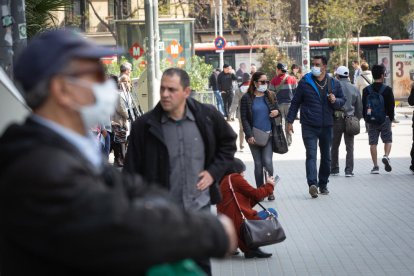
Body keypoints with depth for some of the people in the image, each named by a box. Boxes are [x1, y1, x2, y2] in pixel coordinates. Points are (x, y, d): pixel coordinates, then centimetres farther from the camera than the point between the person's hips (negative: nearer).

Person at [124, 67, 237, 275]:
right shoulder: (144, 125, -9)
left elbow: (228, 142, 15)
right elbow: (132, 172, -5)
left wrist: (214, 172, 2)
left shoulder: (208, 116, -4)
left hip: (200, 207, 2)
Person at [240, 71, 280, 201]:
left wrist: (277, 112, -8)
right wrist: (249, 135, -10)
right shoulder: (247, 98, -2)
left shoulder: (270, 95, 7)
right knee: (258, 164, 4)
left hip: (268, 135, 1)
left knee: (267, 161, -11)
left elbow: (277, 110, 17)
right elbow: (244, 119, -3)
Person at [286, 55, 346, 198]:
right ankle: (312, 184, -26)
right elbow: (295, 102, 4)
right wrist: (290, 121, 2)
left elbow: (342, 100, 15)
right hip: (309, 126, -3)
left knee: (326, 157, 11)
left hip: (327, 126, 4)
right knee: (311, 154, -15)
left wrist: (335, 101, -9)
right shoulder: (305, 82, -1)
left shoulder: (334, 84, 7)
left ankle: (323, 184, 23)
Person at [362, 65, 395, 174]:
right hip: (384, 120, -2)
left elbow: (364, 106, 5)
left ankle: (375, 166, 4)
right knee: (388, 140, 12)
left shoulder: (366, 90, 2)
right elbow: (391, 105, -5)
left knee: (373, 142, 5)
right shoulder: (387, 89, -7)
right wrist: (391, 118, 7)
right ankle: (386, 156, -13)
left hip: (371, 121, 2)